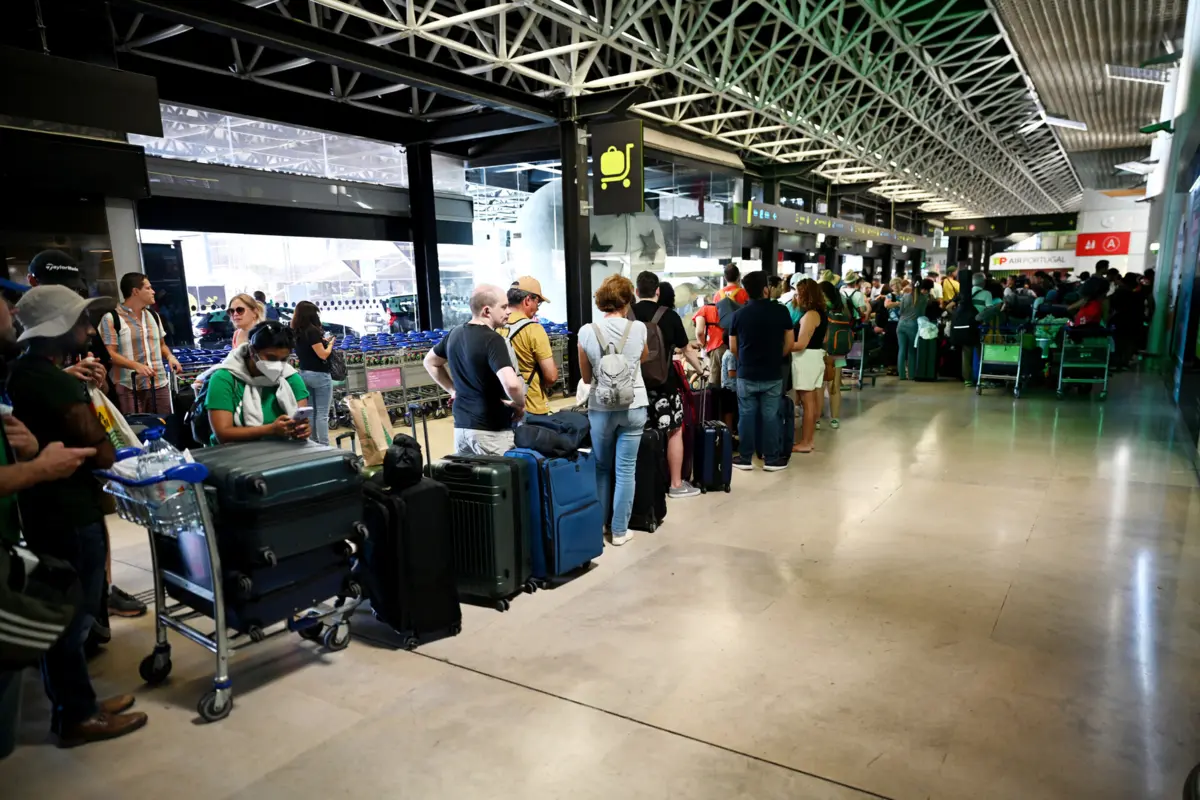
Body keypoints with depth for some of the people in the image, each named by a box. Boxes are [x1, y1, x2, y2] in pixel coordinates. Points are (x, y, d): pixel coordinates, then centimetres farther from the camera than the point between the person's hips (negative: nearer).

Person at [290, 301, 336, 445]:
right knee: (322, 414, -4)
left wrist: (322, 341, 13)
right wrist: (330, 343, -1)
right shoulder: (312, 331, -17)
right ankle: (324, 445, -4)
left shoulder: (296, 332, 7)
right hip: (319, 375, -8)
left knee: (312, 412, 15)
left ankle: (314, 443, 22)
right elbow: (323, 355, -17)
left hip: (304, 374, 8)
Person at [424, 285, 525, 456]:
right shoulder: (492, 340, -19)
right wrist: (520, 404, -13)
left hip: (461, 426, 8)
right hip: (491, 430, -8)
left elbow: (430, 363, 23)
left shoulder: (455, 334, 6)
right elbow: (511, 384, -32)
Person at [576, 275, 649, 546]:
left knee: (602, 468, 16)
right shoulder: (638, 328, -5)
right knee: (625, 470, 6)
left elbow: (586, 378, 5)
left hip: (601, 408, 1)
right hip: (634, 407, 0)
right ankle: (619, 530, 13)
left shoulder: (586, 332, -6)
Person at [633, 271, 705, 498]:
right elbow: (686, 349, 5)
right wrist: (700, 369, 22)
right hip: (664, 381, -3)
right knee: (674, 431, 8)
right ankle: (676, 484, 14)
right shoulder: (669, 315, -5)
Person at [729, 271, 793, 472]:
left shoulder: (739, 314, -4)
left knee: (746, 416, 8)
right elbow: (789, 343, 1)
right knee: (770, 416, 7)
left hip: (746, 374, 1)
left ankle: (745, 458, 14)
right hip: (773, 374, 0)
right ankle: (772, 459, 14)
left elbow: (733, 347, 4)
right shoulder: (781, 311, -7)